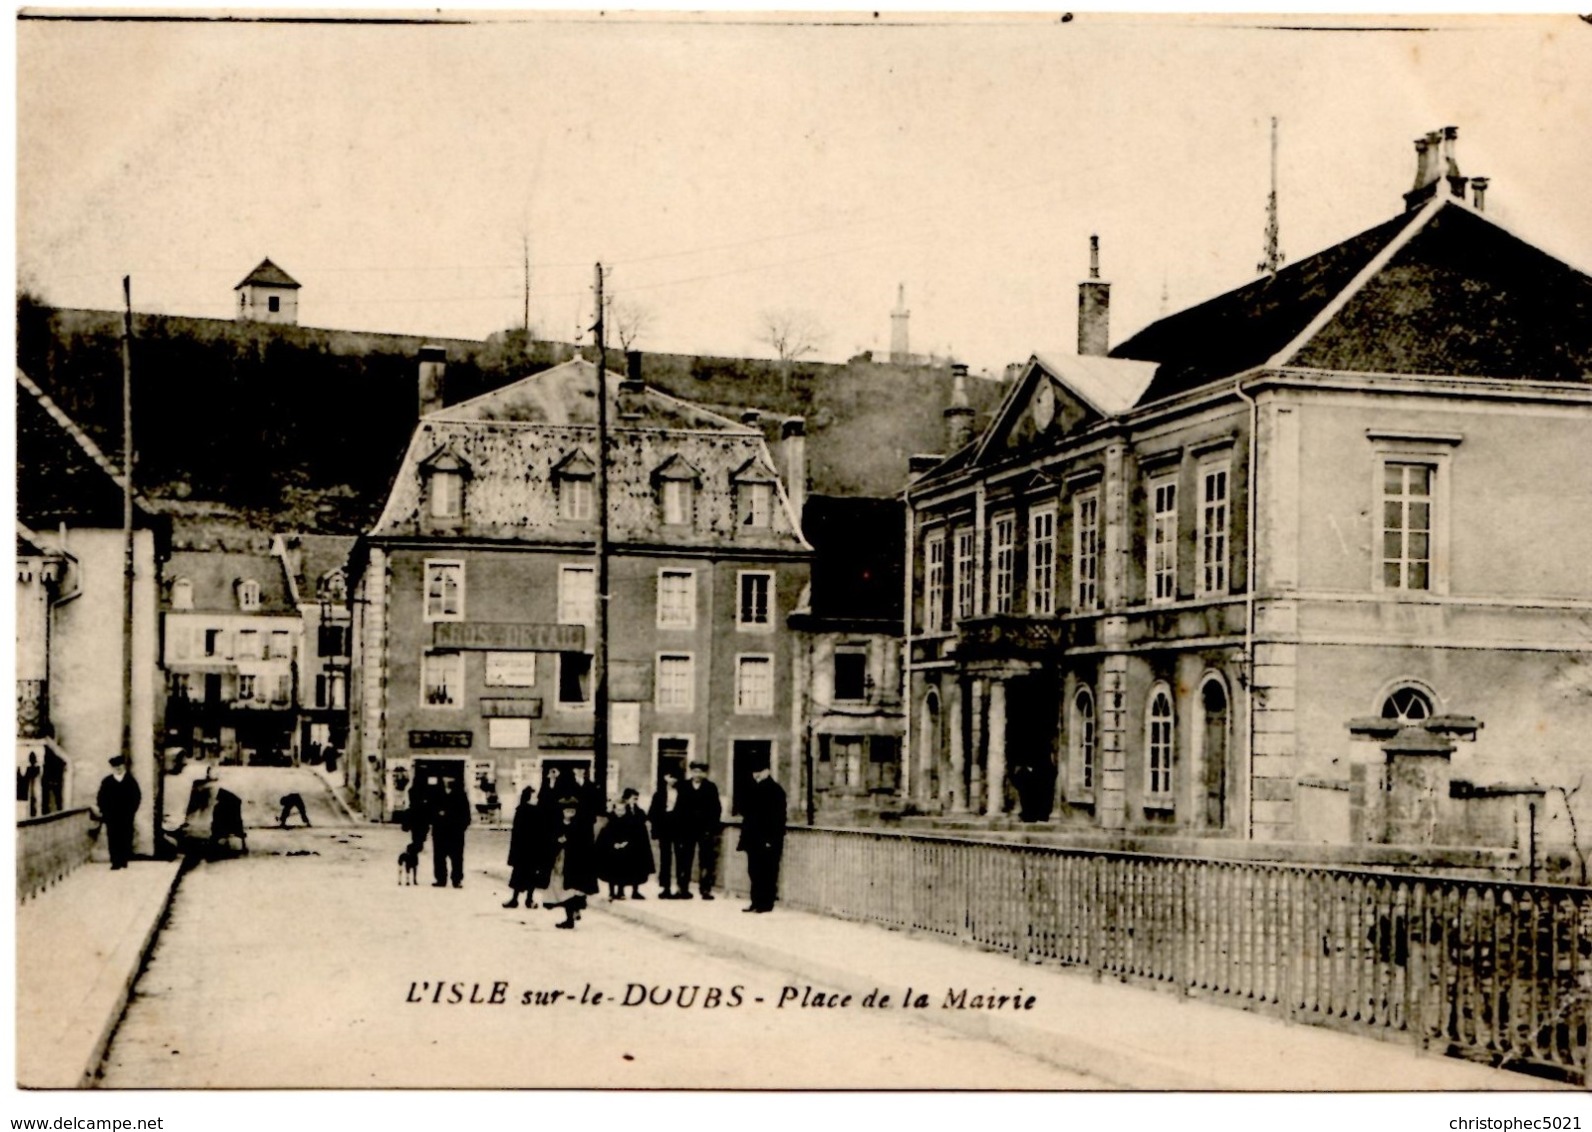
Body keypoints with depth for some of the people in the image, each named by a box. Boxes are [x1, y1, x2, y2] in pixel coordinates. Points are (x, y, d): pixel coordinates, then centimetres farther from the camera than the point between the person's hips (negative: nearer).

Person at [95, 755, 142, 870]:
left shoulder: (130, 781, 5)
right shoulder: (106, 782, 6)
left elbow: (137, 796, 6)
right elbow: (100, 798, 7)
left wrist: (131, 810, -3)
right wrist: (104, 811, -2)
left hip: (126, 816, 0)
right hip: (111, 816, 0)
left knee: (126, 838, 0)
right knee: (113, 839, -3)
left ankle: (124, 861, 7)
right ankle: (115, 862, -2)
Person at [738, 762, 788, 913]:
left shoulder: (775, 790, -7)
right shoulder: (753, 790, 15)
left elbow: (779, 817, -12)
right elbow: (745, 811, 18)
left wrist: (773, 839, -18)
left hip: (768, 840, -7)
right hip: (754, 838, 7)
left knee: (767, 873, -3)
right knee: (754, 872, 8)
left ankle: (766, 903, 1)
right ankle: (756, 902, 13)